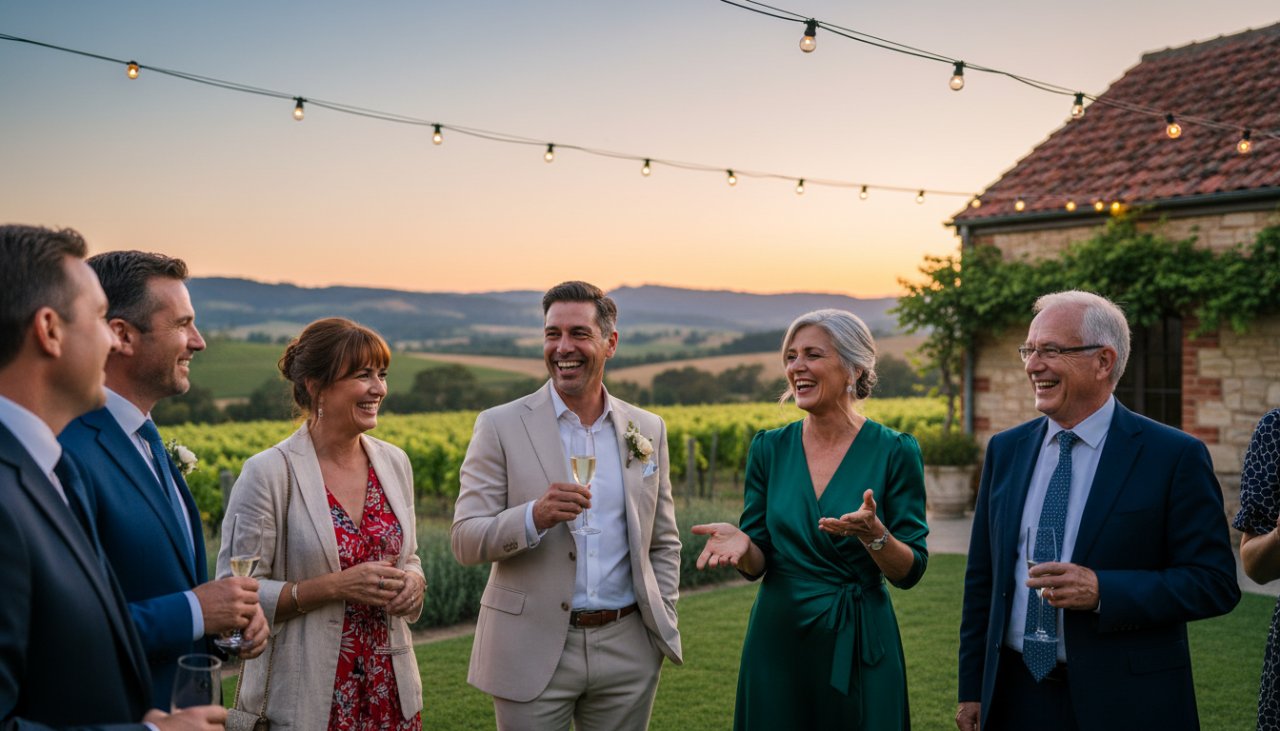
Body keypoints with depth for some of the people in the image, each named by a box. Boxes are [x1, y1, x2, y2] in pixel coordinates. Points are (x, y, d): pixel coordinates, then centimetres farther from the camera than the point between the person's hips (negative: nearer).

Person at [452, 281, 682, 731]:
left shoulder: (648, 430, 6)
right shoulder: (500, 427, -5)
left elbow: (663, 542, 13)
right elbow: (465, 542, -9)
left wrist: (664, 625, 3)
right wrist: (535, 516, -26)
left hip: (627, 650, 3)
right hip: (534, 651, -3)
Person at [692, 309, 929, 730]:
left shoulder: (894, 452, -7)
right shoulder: (769, 449, 1)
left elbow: (910, 573, -7)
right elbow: (757, 564, 2)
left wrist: (873, 533, -27)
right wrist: (740, 544, -21)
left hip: (859, 647, -2)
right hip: (777, 641, 3)